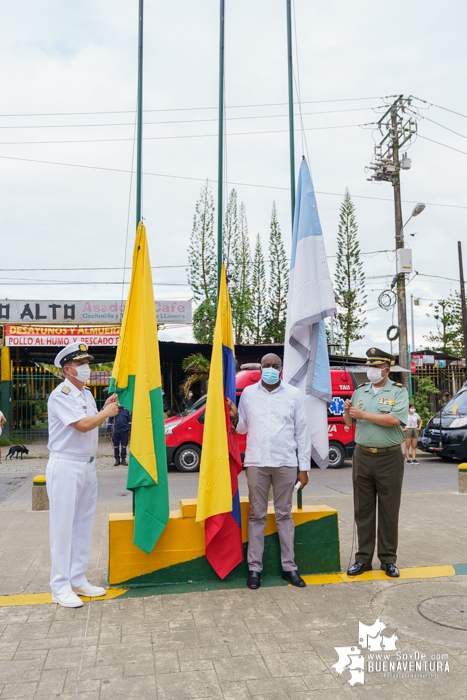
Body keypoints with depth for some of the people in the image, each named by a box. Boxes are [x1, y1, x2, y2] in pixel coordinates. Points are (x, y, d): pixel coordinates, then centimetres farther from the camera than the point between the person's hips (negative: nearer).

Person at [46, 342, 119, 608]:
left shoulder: (87, 393, 14)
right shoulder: (61, 395, -13)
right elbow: (83, 425, -21)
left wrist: (106, 407, 6)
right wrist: (107, 412, -8)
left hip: (88, 466, 8)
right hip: (65, 466, -8)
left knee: (84, 525, 12)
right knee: (64, 527, -2)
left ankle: (78, 580, 23)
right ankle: (61, 588, 8)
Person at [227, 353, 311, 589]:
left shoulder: (293, 394, 6)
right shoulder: (248, 393, 8)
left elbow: (302, 431, 6)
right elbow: (242, 428, 15)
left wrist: (304, 468, 2)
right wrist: (234, 417, -8)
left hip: (286, 463, 0)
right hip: (257, 462, 0)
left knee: (284, 514, 8)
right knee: (257, 515, 5)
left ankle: (288, 566, 16)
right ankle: (254, 567, 13)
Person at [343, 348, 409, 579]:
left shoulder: (399, 391, -1)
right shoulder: (360, 391, 12)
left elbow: (395, 419, -17)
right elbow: (350, 422, 15)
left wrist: (363, 414, -16)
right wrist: (348, 411, -7)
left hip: (390, 458, -3)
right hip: (362, 456, 3)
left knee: (389, 512, 5)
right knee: (363, 510, 7)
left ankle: (388, 559, 17)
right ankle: (363, 558, 17)